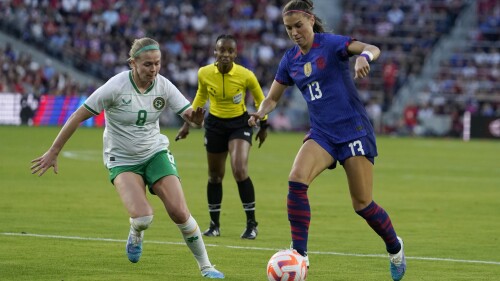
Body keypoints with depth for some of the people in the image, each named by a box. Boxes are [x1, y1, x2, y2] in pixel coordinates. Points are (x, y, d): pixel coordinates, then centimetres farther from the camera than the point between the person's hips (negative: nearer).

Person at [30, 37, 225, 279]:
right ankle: (136, 234, 15)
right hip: (122, 160, -3)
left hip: (156, 153, 3)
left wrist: (195, 118, -36)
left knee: (179, 213, -12)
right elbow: (78, 116, -16)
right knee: (143, 217, -24)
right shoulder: (116, 86, -21)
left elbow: (190, 115, -9)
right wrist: (53, 152, -13)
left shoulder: (163, 86, -11)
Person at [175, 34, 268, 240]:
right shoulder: (204, 73, -12)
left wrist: (263, 125, 8)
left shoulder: (246, 76, -19)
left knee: (240, 171, -20)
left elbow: (260, 99, 0)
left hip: (240, 123, -3)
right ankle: (214, 225, 24)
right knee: (215, 176, 9)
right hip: (215, 124, 3)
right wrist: (188, 123, 12)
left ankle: (251, 224, -8)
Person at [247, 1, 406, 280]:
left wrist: (364, 56, -47)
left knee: (362, 204, -3)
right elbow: (273, 98, 16)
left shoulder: (331, 43, -8)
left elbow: (372, 49, -23)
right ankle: (299, 255, -20)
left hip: (354, 129, -5)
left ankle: (395, 248, 25)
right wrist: (260, 112, -6)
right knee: (296, 180, -22)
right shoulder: (290, 60, 8)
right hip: (322, 133, 5)